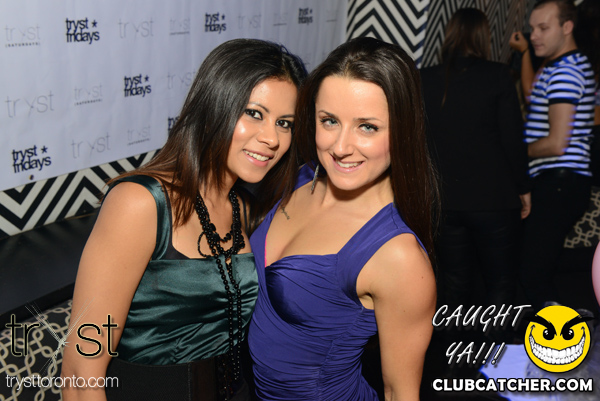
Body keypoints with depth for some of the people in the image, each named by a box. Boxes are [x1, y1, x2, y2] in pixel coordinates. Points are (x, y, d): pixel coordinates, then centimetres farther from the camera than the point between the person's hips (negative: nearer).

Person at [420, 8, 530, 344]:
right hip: (493, 199, -3)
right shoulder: (497, 76, -7)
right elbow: (513, 138, -7)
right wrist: (524, 187, 4)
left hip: (443, 200, 3)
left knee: (456, 282, 14)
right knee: (501, 281, 9)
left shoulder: (425, 80, 1)